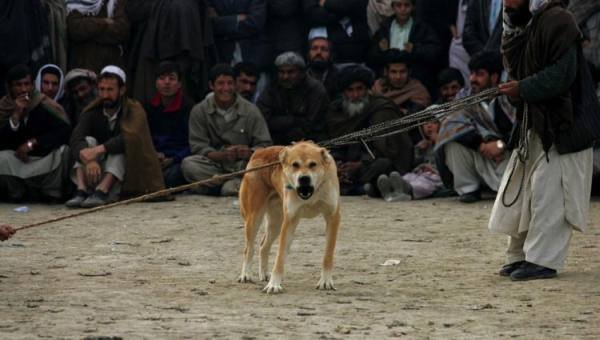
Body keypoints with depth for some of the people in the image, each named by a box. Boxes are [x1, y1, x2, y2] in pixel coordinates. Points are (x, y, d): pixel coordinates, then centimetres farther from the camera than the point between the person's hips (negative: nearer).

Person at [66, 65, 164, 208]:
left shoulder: (134, 111, -6)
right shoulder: (92, 112, 3)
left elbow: (130, 138, -28)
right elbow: (76, 139, -15)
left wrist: (99, 150, -40)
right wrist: (89, 160, -37)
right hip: (98, 172, 3)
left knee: (120, 149, -28)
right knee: (88, 141, -18)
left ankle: (102, 191, -48)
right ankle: (81, 190, -38)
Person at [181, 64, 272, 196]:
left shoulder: (250, 110, 1)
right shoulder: (199, 111, 2)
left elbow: (265, 145, -2)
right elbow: (198, 147, -6)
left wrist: (250, 153, -26)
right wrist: (222, 155, -25)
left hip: (242, 165, -1)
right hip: (214, 166, 1)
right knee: (188, 164, -30)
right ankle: (235, 184, -24)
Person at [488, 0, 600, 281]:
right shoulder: (526, 24, 13)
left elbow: (563, 74, -23)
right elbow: (514, 64, 12)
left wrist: (523, 89, -20)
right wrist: (511, 27, -2)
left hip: (562, 124, -10)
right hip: (535, 123, 10)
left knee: (548, 190, -10)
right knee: (521, 192, 11)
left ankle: (542, 260, -8)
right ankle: (520, 256, 19)